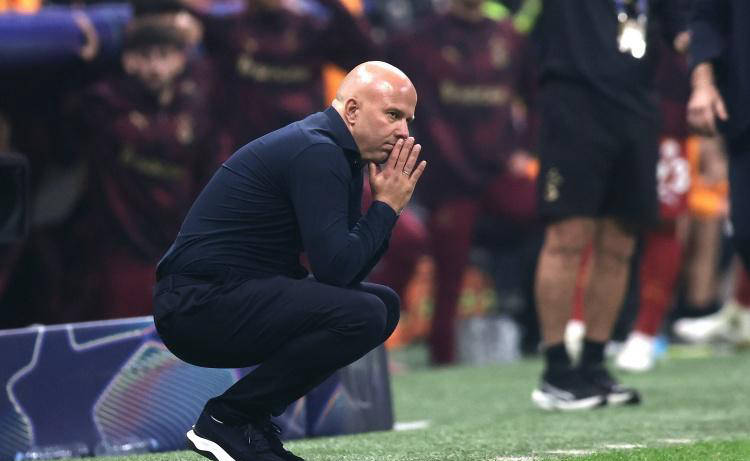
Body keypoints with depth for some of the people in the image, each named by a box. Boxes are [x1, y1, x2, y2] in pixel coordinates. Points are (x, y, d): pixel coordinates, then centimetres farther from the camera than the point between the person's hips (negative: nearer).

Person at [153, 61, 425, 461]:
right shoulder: (316, 154, -16)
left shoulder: (337, 155, 15)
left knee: (383, 303, 14)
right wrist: (386, 205, -9)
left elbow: (349, 271, 14)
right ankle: (227, 421, -11)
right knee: (361, 315, -24)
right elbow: (335, 269, -22)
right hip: (198, 305, -11)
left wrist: (388, 204, 1)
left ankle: (252, 416, 9)